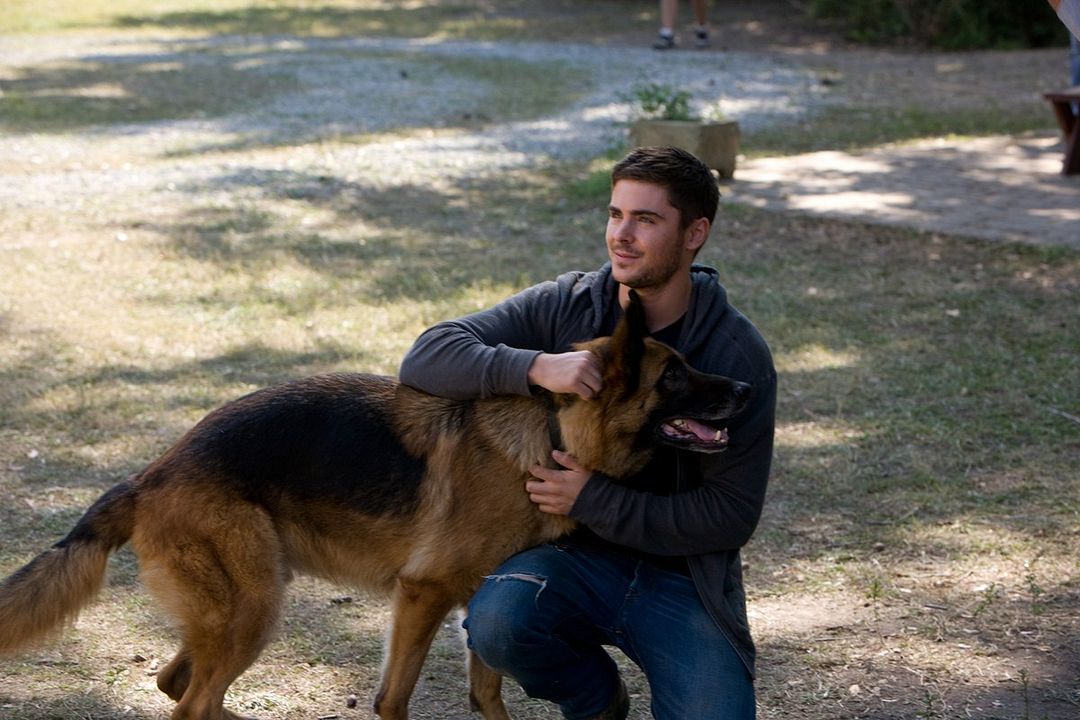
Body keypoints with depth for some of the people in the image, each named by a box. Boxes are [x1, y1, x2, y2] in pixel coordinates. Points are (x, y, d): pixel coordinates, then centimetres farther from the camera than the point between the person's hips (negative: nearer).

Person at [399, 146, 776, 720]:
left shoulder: (739, 355, -9)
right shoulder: (566, 306, -3)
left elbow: (731, 514, -11)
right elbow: (427, 357, -10)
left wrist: (593, 500, -19)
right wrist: (536, 367, -28)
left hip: (682, 579, -1)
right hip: (575, 555, 2)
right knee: (497, 621, -31)